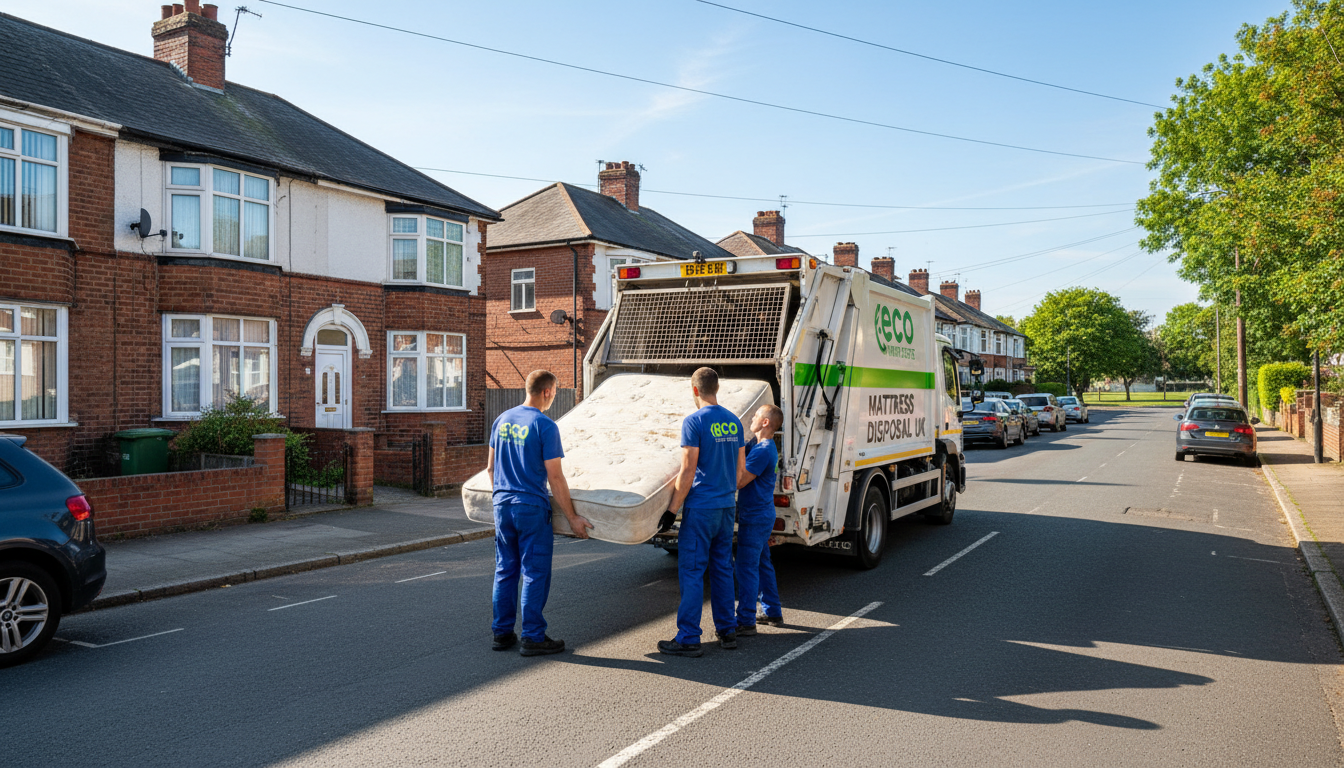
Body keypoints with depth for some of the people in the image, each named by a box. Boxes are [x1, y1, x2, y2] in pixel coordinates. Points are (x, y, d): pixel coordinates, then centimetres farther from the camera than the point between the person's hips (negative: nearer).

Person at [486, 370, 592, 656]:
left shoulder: (502, 420, 7)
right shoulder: (545, 426, -13)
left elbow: (490, 468, 14)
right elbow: (555, 477, -14)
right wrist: (572, 518, -8)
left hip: (502, 504, 6)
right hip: (532, 507, -6)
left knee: (505, 571, 13)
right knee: (535, 574, 2)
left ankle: (502, 633, 20)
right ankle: (533, 638, 6)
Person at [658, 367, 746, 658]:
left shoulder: (694, 422, -13)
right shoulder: (734, 421, 8)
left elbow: (688, 472, -16)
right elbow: (740, 467, 14)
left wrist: (672, 508, -9)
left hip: (700, 507, -7)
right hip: (727, 506, 7)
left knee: (692, 572, -2)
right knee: (722, 568, 14)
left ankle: (688, 638, 1)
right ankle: (727, 631, 21)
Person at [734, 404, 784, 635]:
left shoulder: (763, 451, -21)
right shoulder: (757, 444, 10)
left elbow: (740, 481, -22)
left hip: (755, 517, -10)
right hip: (763, 514, 10)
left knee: (747, 568, -6)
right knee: (763, 564, 19)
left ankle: (746, 622, -1)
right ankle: (773, 612, 29)